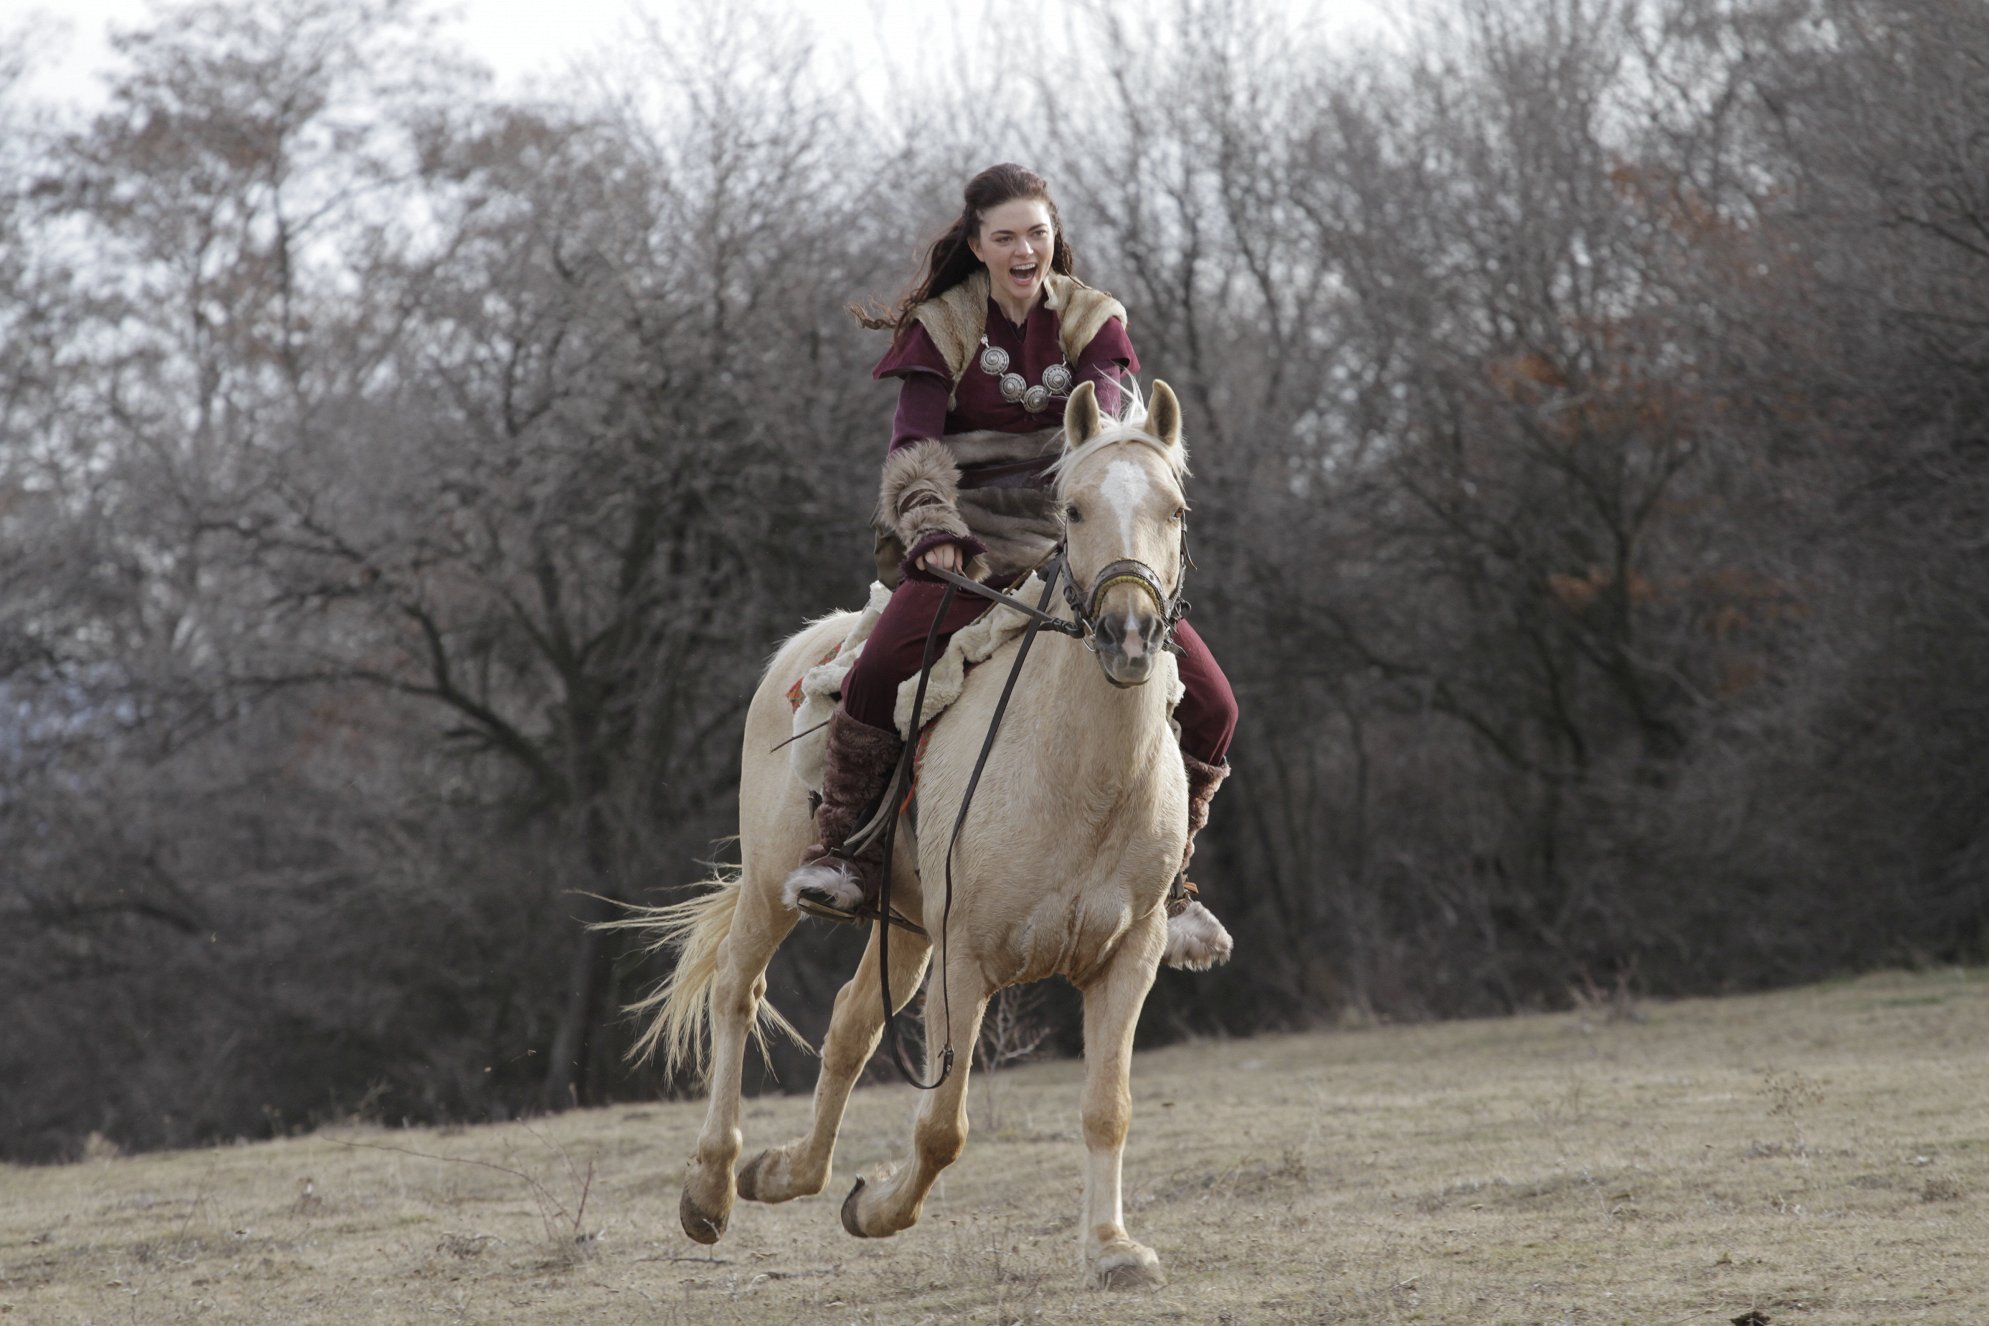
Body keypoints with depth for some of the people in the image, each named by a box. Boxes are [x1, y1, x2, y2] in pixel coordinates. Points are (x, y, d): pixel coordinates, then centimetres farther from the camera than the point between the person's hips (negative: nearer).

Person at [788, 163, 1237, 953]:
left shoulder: (1094, 323, 8)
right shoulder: (939, 327, 4)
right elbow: (916, 446, -8)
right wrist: (935, 532, -28)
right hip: (969, 550, -2)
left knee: (1208, 704, -10)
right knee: (878, 672, -31)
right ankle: (844, 851, -12)